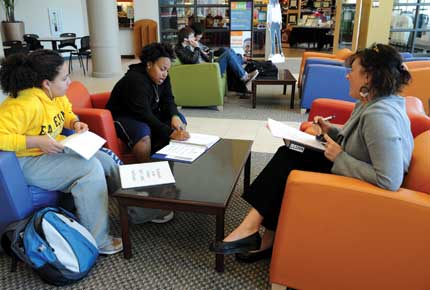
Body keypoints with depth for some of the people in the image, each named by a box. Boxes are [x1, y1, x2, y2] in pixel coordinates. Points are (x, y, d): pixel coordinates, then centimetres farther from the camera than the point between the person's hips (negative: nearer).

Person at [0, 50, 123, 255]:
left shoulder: (55, 94, -2)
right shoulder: (25, 105, -29)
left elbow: (66, 113, 19)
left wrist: (75, 123, -2)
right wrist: (37, 141, -34)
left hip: (55, 150, 9)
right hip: (29, 161, -9)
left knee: (106, 161, -1)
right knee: (91, 169, -25)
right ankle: (96, 241, -16)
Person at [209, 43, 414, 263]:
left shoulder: (380, 116, -28)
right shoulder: (370, 103, 3)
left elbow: (390, 181, -34)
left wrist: (339, 157, -25)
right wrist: (331, 131, 1)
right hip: (347, 171, 9)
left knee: (288, 172, -10)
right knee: (287, 155, -1)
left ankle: (252, 227, 5)